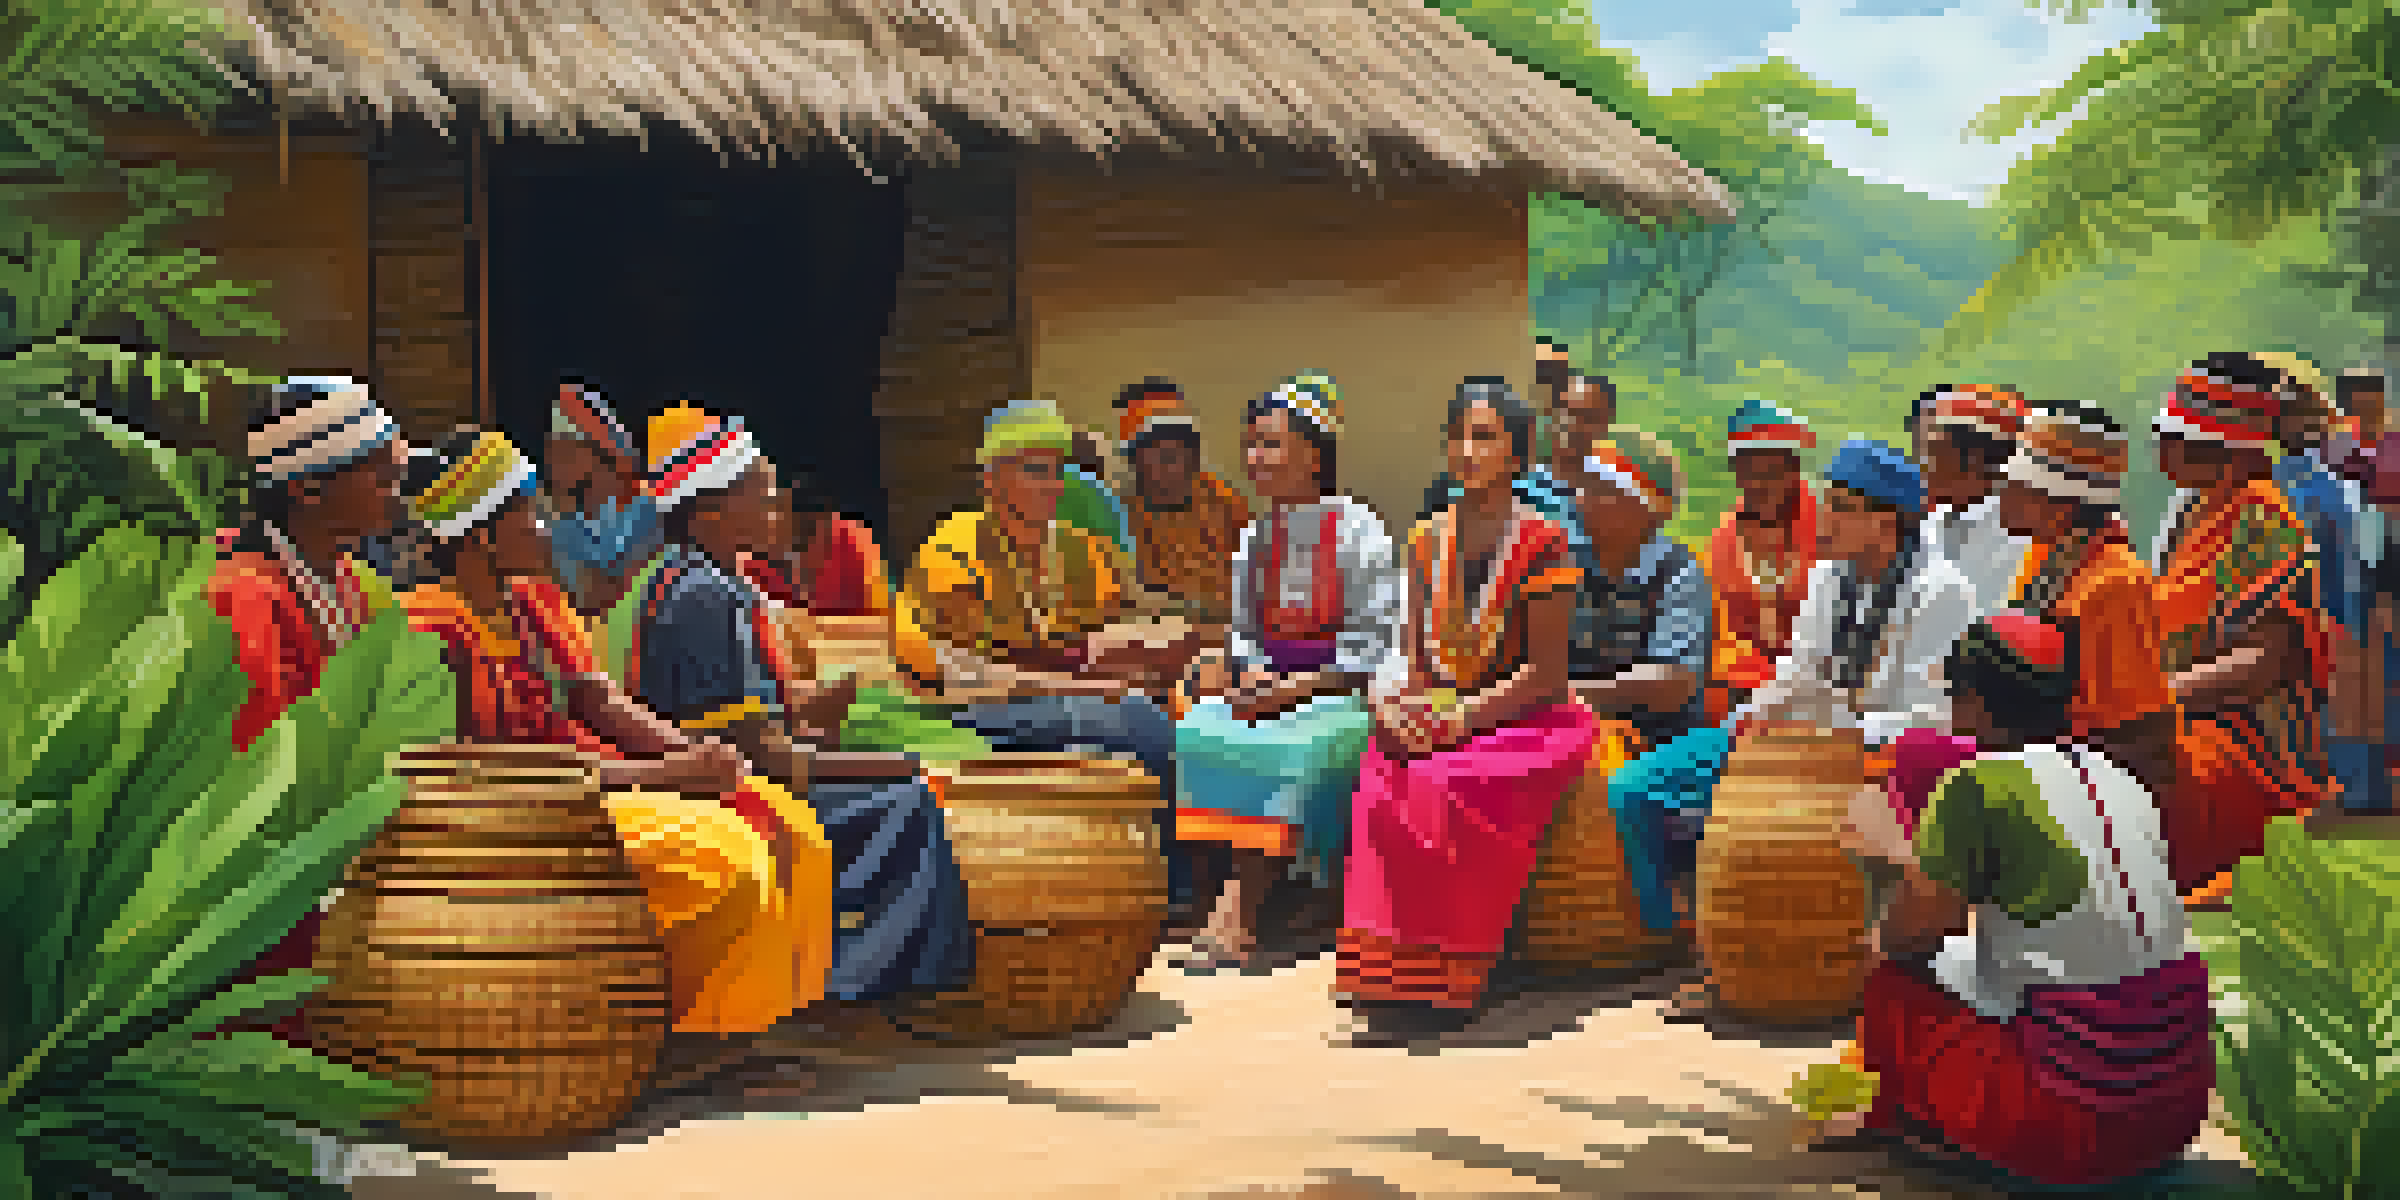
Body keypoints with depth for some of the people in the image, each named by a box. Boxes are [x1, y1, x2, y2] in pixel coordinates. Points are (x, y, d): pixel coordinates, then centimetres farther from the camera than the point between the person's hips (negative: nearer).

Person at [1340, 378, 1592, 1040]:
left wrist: (1462, 717, -18)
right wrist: (1399, 705, -9)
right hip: (1438, 718, 5)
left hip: (1528, 718, -5)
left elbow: (1546, 672, -10)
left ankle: (1445, 977, -24)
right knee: (1380, 782, -27)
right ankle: (1386, 974, -26)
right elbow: (1417, 656, 13)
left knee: (1446, 786, -33)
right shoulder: (1428, 539, 13)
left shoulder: (1542, 539, -5)